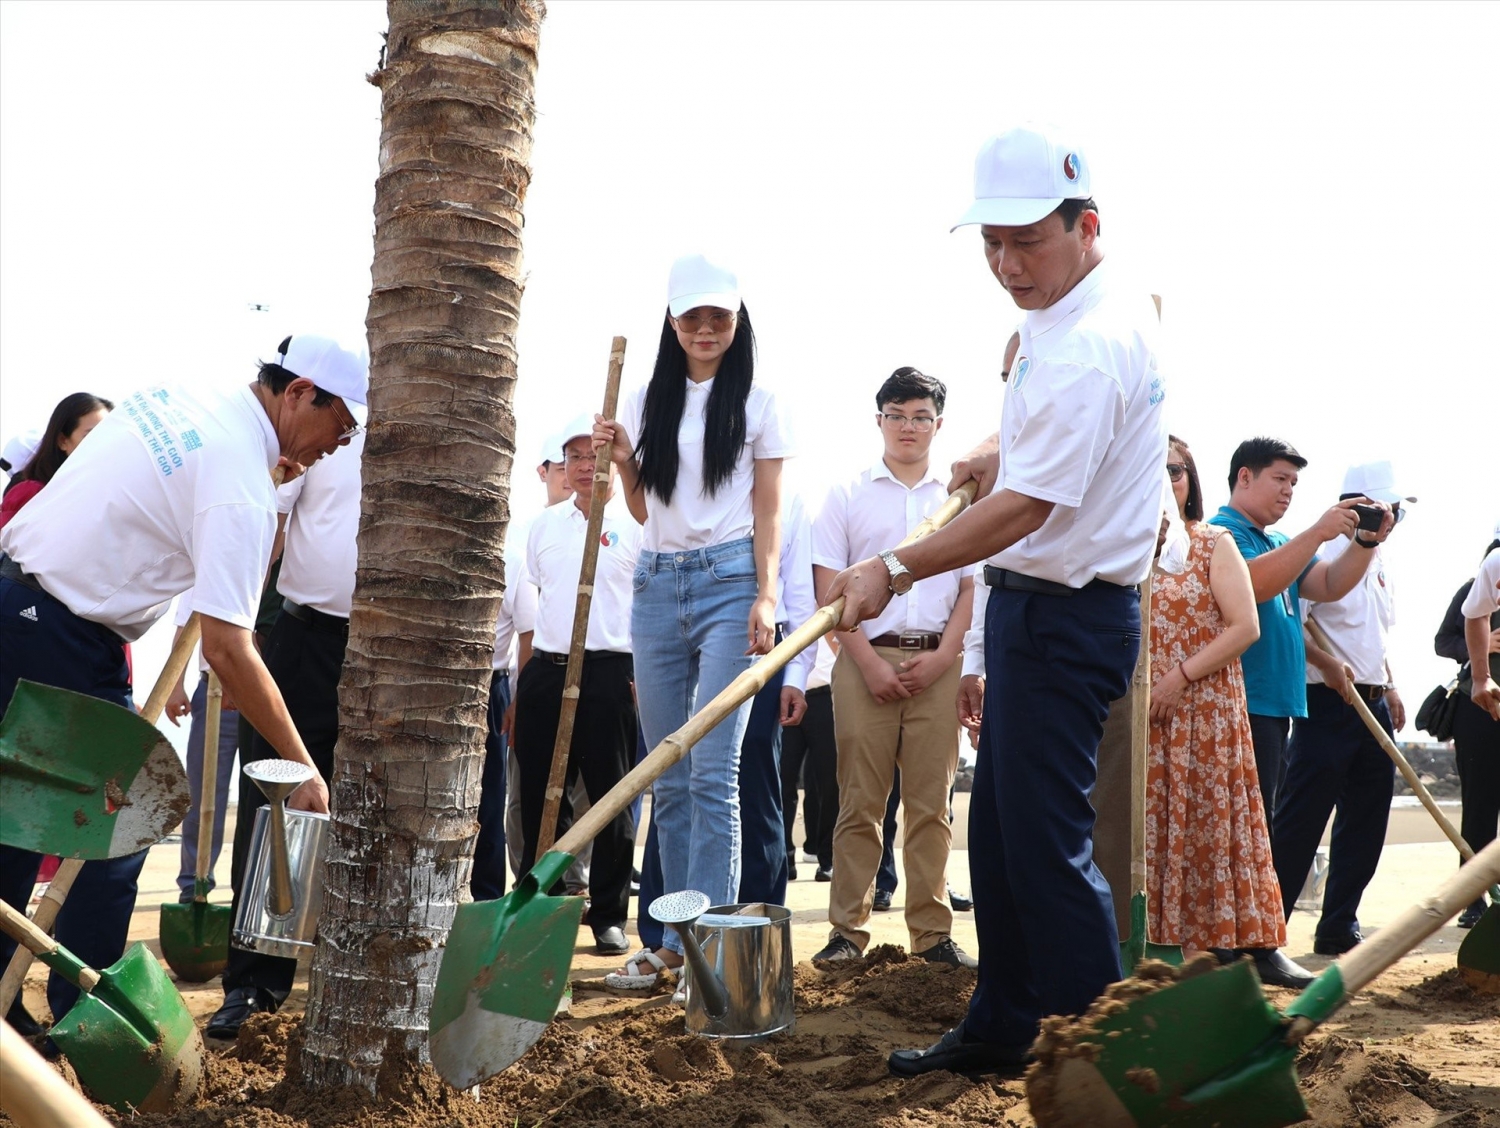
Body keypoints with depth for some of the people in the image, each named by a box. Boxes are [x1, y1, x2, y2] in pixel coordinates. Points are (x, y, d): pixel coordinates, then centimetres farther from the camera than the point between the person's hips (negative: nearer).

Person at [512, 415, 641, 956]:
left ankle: (609, 916, 9)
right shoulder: (544, 525, 15)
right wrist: (524, 677, 17)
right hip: (545, 669, 5)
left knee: (610, 798, 0)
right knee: (538, 794, 7)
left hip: (608, 670, -4)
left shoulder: (635, 525, 1)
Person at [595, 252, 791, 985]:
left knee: (712, 772, -11)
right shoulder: (646, 402, 12)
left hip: (727, 581, -4)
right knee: (665, 775, 6)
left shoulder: (757, 403, 3)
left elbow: (767, 512, 2)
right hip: (657, 585, 4)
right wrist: (621, 461, -2)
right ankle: (676, 931, 14)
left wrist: (765, 598, -8)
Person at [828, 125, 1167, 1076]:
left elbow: (1027, 509, -25)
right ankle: (1000, 1030, 27)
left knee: (1047, 840, -7)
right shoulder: (1122, 303, 10)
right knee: (1000, 827, 16)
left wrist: (895, 569, -20)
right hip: (1043, 605, 11)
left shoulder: (1084, 350, -23)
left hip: (1061, 614, -11)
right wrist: (1003, 450, 20)